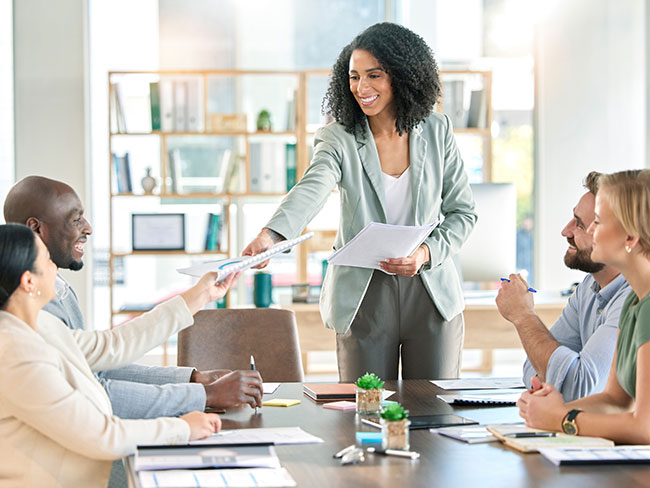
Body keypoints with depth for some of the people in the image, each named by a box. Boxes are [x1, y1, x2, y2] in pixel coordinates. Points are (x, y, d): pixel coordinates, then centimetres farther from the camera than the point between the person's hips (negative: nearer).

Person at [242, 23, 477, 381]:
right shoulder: (338, 139, -5)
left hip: (431, 293, 2)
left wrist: (426, 253, -13)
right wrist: (270, 234, -44)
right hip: (362, 295, -1)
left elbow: (462, 211, 6)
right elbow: (310, 191, -24)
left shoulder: (436, 132, 2)